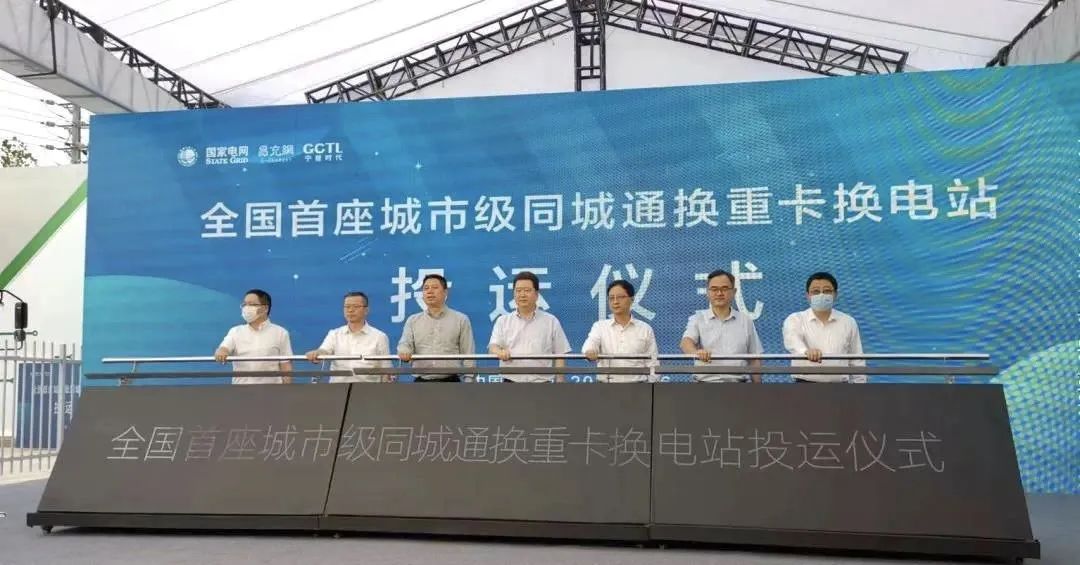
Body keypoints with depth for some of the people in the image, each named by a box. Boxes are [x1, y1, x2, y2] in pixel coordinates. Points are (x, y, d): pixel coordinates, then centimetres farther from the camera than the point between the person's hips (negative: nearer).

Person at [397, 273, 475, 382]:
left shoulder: (461, 320, 4)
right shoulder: (413, 321, 12)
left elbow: (468, 354, 2)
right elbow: (405, 343, -2)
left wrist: (469, 380, -6)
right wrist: (404, 352, -26)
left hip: (450, 382, -2)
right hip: (421, 383, 2)